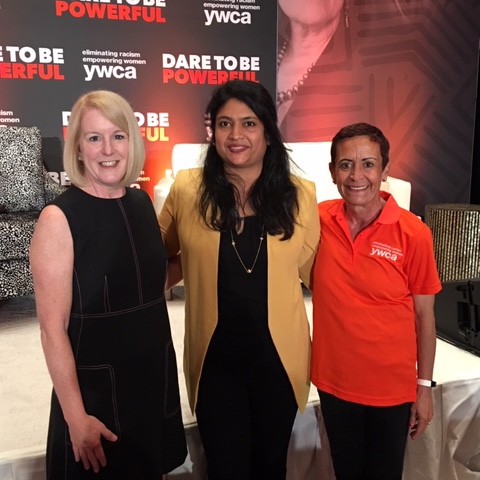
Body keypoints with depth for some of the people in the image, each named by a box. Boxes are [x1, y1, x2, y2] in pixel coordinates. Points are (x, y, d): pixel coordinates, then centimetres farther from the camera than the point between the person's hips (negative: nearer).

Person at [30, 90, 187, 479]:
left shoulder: (142, 203, 0)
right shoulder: (59, 218, -17)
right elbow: (53, 329, -16)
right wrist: (76, 416, -16)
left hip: (156, 378, 6)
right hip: (95, 388, -5)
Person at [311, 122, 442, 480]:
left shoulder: (414, 234, -16)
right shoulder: (318, 220, -9)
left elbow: (424, 315, -7)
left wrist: (425, 387, -2)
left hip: (392, 389, -2)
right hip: (334, 382, 2)